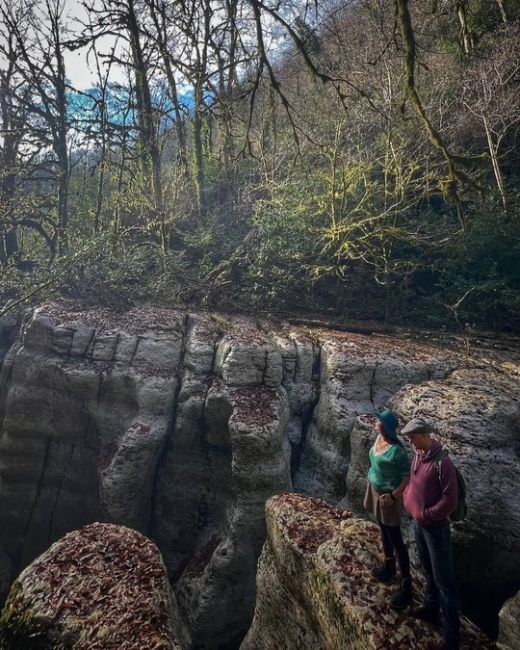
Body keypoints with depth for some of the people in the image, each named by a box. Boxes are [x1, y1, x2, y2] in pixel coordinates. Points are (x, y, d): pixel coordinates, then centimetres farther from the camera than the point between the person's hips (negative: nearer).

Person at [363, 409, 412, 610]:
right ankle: (388, 567, 45)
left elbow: (408, 477, -24)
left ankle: (406, 587, 18)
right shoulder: (379, 438, -6)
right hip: (375, 491, 8)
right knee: (384, 532, 25)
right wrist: (370, 481, 18)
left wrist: (393, 496, -24)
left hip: (387, 496, -8)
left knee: (396, 540, 4)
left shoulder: (395, 450, -31)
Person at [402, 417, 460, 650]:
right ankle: (430, 609, 45)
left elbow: (450, 501, -23)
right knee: (428, 571, 25)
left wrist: (427, 515, -16)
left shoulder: (442, 463, -26)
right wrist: (408, 499, 3)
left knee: (444, 581, 4)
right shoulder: (417, 455, -2)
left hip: (435, 527, -7)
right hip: (418, 523, 8)